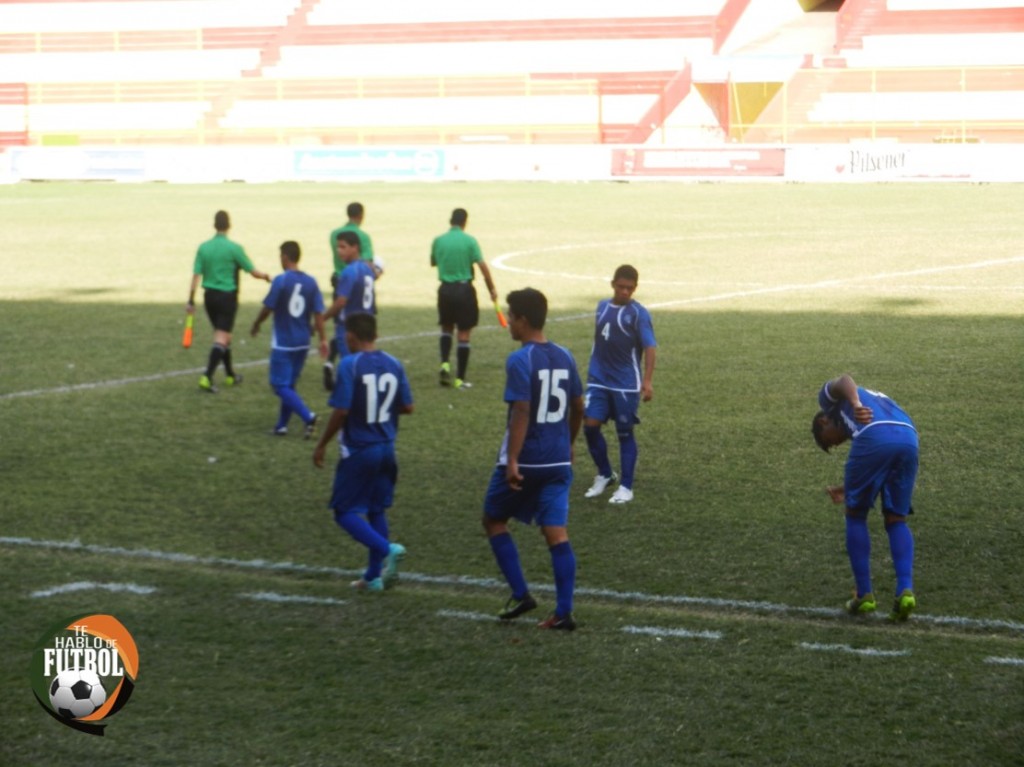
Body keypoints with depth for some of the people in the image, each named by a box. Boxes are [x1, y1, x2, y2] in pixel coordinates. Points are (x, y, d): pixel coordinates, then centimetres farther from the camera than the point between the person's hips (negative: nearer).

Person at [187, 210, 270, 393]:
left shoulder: (203, 247, -1)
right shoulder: (234, 248, -11)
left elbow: (196, 275, -3)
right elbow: (253, 272, -5)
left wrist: (191, 301, 2)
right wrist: (266, 276, 16)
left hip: (209, 295, 5)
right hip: (227, 296, -5)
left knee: (223, 336, 20)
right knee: (221, 338, -5)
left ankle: (230, 375, 31)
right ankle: (207, 377, -20)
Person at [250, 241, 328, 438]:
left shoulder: (281, 280, -14)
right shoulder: (310, 282, 2)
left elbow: (268, 308, -8)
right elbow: (318, 313, 1)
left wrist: (256, 325, 10)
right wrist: (323, 339, 5)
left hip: (283, 343, -6)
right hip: (302, 343, 6)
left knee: (280, 385, -2)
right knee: (289, 384, 17)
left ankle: (308, 416, -19)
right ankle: (282, 425, 20)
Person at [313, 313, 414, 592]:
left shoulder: (350, 365, -15)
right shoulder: (393, 364, 3)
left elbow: (341, 410, -18)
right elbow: (407, 406, 6)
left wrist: (321, 445, -7)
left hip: (358, 451, -6)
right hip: (386, 449, 6)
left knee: (345, 511, 2)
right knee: (376, 510, 17)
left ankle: (387, 549, -19)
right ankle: (374, 575, 19)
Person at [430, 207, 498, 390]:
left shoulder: (438, 241, 0)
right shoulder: (469, 241, -9)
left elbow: (433, 262, 17)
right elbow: (482, 266, -12)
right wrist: (492, 289, -4)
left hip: (445, 289, 3)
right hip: (464, 289, -3)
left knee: (446, 328, 22)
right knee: (464, 334, 2)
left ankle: (445, 363, 0)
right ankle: (460, 378, 2)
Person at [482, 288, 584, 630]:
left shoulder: (520, 361, -14)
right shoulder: (564, 357, 8)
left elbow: (521, 412, -22)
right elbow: (578, 408, 16)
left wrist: (512, 461, -23)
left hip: (524, 460, -6)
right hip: (558, 461, 6)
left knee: (494, 520, 14)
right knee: (557, 533, 3)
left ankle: (520, 594, 9)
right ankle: (564, 612, -1)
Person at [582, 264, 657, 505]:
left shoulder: (638, 313, -9)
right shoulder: (602, 307, 8)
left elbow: (650, 347, -14)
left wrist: (647, 381, -23)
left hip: (626, 384, -5)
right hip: (598, 380, 5)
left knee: (625, 432, 2)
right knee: (590, 425, -4)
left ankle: (625, 487, 12)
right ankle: (605, 474, 17)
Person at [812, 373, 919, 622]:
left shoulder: (830, 398, 28)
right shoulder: (876, 400, 43)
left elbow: (843, 381, 1)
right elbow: (881, 469, 36)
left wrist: (856, 405, -18)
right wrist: (849, 488, 42)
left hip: (874, 437, -5)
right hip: (909, 440, 5)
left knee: (856, 515, 15)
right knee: (896, 520, 18)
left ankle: (864, 595, 15)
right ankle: (906, 590, -1)